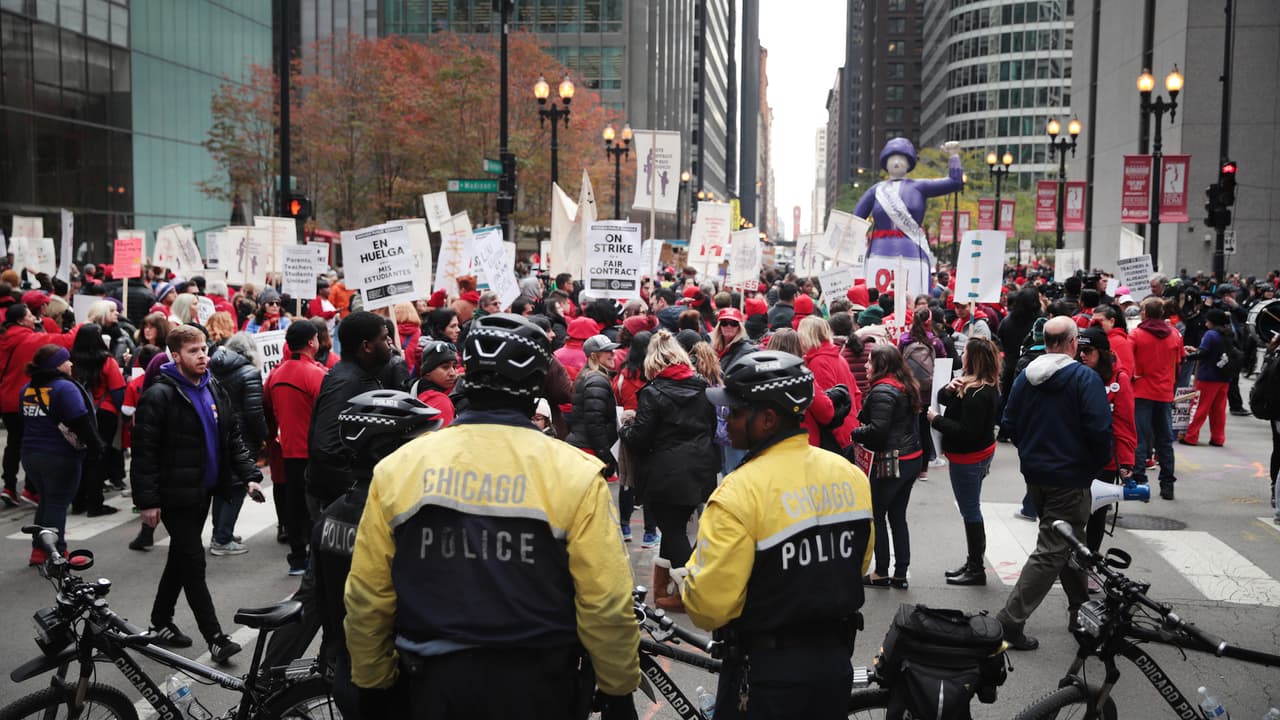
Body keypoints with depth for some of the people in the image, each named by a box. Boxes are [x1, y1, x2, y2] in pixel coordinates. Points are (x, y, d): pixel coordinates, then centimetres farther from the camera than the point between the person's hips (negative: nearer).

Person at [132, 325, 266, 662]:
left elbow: (233, 437, 14)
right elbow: (144, 451, -16)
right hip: (175, 494, -7)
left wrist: (249, 476, 3)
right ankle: (215, 637, 0)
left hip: (204, 490, 7)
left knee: (181, 558, 17)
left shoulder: (214, 389, 8)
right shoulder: (159, 396, -14)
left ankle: (160, 623, 31)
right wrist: (147, 501, -18)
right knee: (193, 562, -4)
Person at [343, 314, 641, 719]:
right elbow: (605, 604, -13)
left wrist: (371, 684, 13)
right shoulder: (573, 473, -12)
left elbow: (366, 598, -1)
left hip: (434, 683, 2)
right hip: (537, 685, -2)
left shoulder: (398, 466, -5)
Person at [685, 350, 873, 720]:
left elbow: (708, 603, -20)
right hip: (836, 661, 6)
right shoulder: (850, 474, -3)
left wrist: (686, 590, -1)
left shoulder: (740, 491, -23)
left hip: (767, 672, -6)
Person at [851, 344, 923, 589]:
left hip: (890, 462, -9)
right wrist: (863, 428, 10)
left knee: (876, 515, 4)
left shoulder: (882, 392, -18)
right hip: (912, 459, 9)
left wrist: (854, 433, -7)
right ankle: (901, 573, 17)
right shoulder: (906, 387, 12)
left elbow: (877, 430, -25)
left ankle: (882, 573, 11)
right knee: (898, 516, 13)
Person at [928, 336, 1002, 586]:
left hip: (968, 459, -10)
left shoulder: (977, 393, -26)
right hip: (980, 453, 10)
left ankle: (976, 570, 10)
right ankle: (973, 563, 29)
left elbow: (967, 432, -28)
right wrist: (949, 388, -10)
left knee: (971, 511, 0)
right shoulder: (989, 387, 6)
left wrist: (936, 420, -19)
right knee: (971, 510, 18)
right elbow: (941, 398, 12)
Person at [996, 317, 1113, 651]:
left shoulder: (1025, 377, 2)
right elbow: (1100, 429, -19)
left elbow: (1010, 423, 7)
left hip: (1034, 474, 7)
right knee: (1051, 551, -4)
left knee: (1067, 541, 23)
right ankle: (1010, 620, -9)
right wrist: (1097, 464, -1)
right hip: (1070, 478, -7)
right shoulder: (1085, 378, -15)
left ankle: (1080, 606, 35)